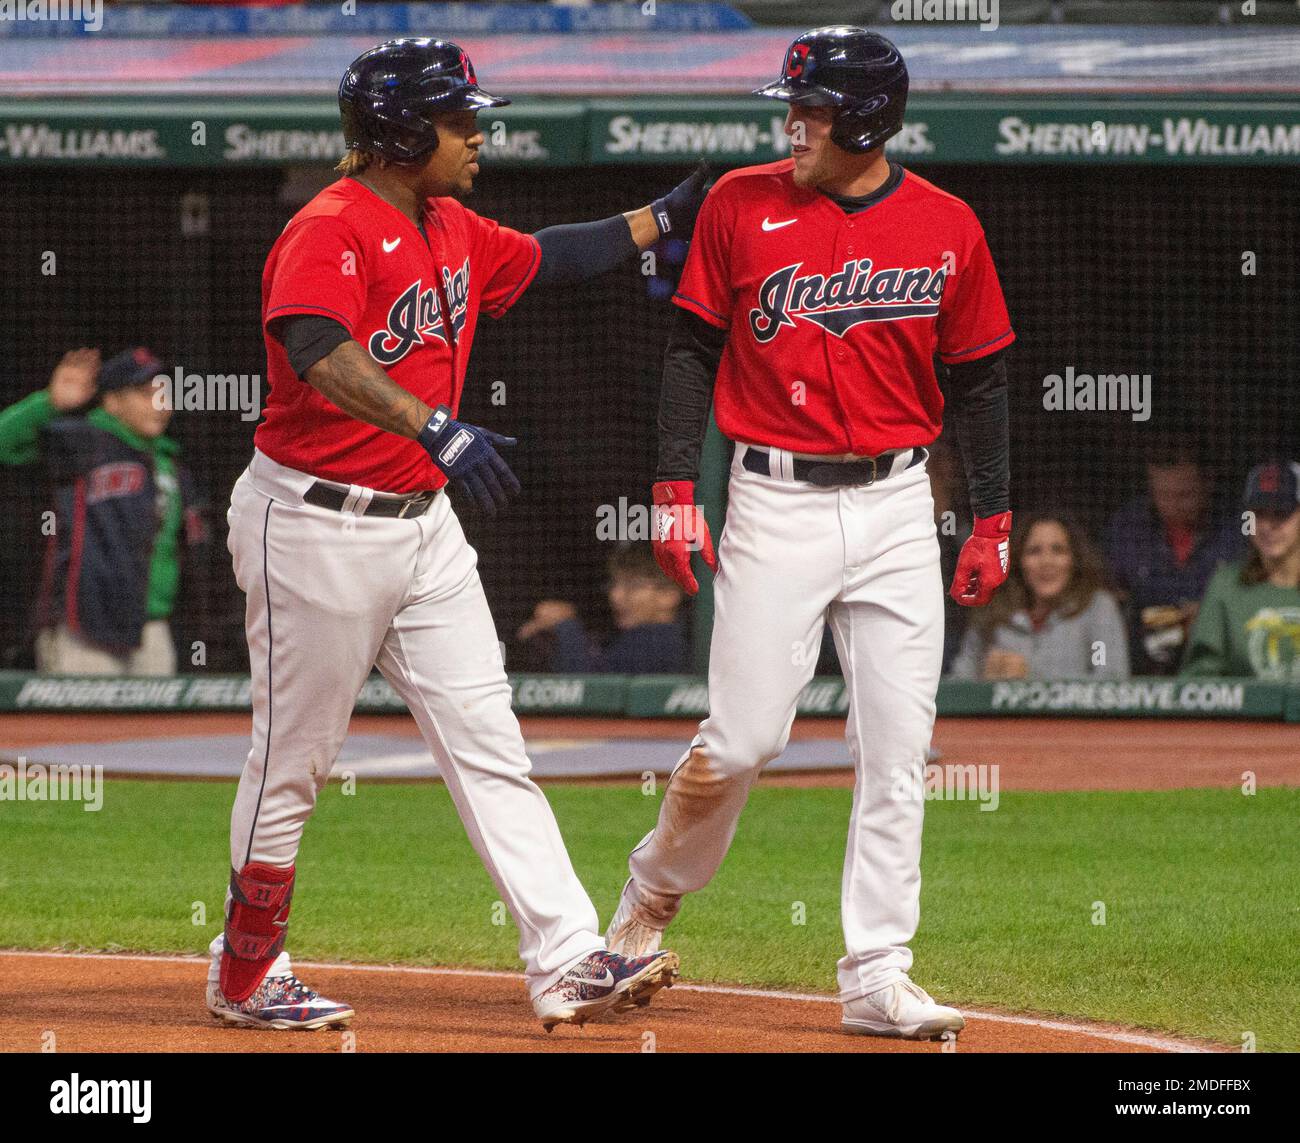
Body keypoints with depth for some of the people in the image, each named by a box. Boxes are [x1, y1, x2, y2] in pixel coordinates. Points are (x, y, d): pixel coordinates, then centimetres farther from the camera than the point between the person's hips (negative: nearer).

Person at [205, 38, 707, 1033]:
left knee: (489, 745, 0)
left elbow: (545, 260, 30)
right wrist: (436, 428, -50)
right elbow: (319, 354, -38)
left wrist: (663, 220, 25)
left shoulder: (453, 232, 9)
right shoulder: (330, 231, -19)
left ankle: (568, 960, -4)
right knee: (295, 760, 3)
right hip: (316, 527, -8)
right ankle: (246, 976, 19)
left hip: (422, 525, 8)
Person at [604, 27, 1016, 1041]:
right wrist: (677, 491, -3)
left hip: (898, 507, 2)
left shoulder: (947, 228, 3)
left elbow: (979, 380, 10)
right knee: (742, 740, -7)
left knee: (898, 750, -1)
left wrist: (994, 522, 9)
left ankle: (878, 978, 3)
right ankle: (652, 897, 19)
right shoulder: (742, 206, -1)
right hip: (777, 505, -2)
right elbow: (692, 350, 3)